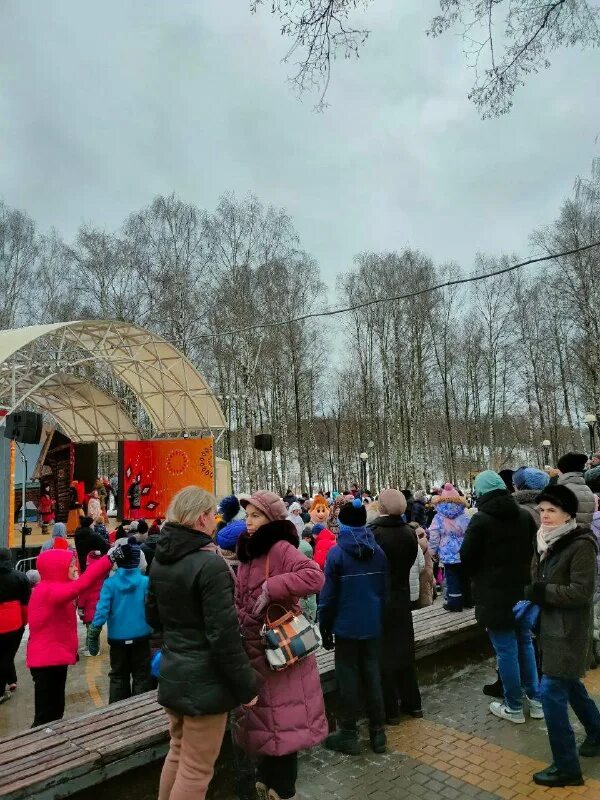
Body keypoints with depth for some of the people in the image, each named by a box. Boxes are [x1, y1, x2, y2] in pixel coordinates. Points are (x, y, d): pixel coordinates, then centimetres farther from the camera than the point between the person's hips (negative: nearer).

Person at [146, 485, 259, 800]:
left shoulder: (160, 560, 2)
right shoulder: (210, 564, -24)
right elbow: (224, 636, -23)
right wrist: (247, 687, -13)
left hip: (172, 674, 8)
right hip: (204, 681, -8)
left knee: (178, 753, 25)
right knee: (196, 769, 8)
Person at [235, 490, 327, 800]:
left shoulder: (281, 548, -18)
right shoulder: (248, 552, 8)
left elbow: (314, 577, -34)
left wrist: (270, 588, -30)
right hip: (254, 650, 8)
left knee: (281, 721, 7)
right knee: (263, 720, 21)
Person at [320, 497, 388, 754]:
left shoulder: (336, 553, -14)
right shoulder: (378, 551, -1)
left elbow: (328, 595, -12)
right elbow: (384, 590, 3)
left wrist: (325, 628, -2)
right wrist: (379, 619, 13)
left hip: (346, 627, -4)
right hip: (372, 625, 4)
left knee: (348, 678, 7)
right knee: (372, 675, 15)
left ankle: (349, 735, 18)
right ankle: (377, 732, 24)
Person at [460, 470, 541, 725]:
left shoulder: (481, 519, -17)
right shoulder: (525, 515, -1)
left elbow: (466, 557, -11)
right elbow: (533, 550, 11)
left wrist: (478, 576, 9)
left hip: (494, 594, -6)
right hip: (522, 590, 6)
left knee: (506, 650, 4)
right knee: (525, 644, 20)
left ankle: (513, 707, 16)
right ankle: (535, 699, 29)